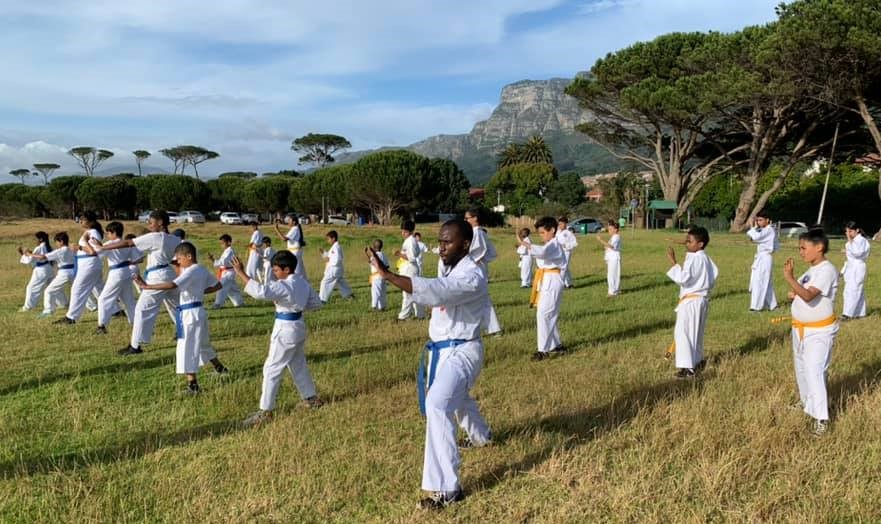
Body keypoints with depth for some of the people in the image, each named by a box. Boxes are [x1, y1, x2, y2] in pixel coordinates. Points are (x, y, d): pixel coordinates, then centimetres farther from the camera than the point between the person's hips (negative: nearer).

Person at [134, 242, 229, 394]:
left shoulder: (190, 272, -19)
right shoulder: (203, 270, 8)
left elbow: (172, 285, -32)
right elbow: (217, 285, 18)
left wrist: (146, 286, -31)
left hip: (190, 313, -10)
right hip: (198, 311, 10)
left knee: (187, 348, -7)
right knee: (202, 344, 27)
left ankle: (193, 385, -8)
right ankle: (220, 368, 43)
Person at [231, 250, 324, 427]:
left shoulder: (285, 286, -23)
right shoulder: (303, 282, 4)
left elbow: (260, 291, -36)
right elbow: (316, 303, 14)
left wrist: (241, 273, -31)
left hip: (285, 329, -9)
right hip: (298, 326, 9)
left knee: (272, 369, -2)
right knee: (298, 365, 23)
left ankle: (265, 411, 3)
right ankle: (311, 399, 36)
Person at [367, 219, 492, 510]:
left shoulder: (471, 277, -27)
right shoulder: (449, 268, 4)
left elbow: (432, 290, -42)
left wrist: (386, 274, -46)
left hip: (462, 352, -10)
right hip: (443, 348, 10)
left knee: (437, 405, -27)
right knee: (455, 396, 32)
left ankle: (445, 487, -19)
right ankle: (480, 435, 63)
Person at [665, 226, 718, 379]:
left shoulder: (694, 258, -18)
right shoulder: (706, 258, 11)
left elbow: (683, 278, -26)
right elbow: (714, 276, 18)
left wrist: (673, 262, -24)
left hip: (691, 301, -10)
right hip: (701, 299, 10)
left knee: (683, 332, -10)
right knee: (695, 332, 22)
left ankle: (687, 367, -13)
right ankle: (697, 361, 34)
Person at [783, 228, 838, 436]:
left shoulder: (826, 270, -20)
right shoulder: (812, 270, 9)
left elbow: (808, 295, -32)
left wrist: (789, 278, -41)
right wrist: (794, 293, -1)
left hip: (819, 331, -10)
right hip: (801, 328, 10)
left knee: (814, 372, -14)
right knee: (801, 368, 22)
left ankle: (821, 417, -8)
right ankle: (806, 401, 42)